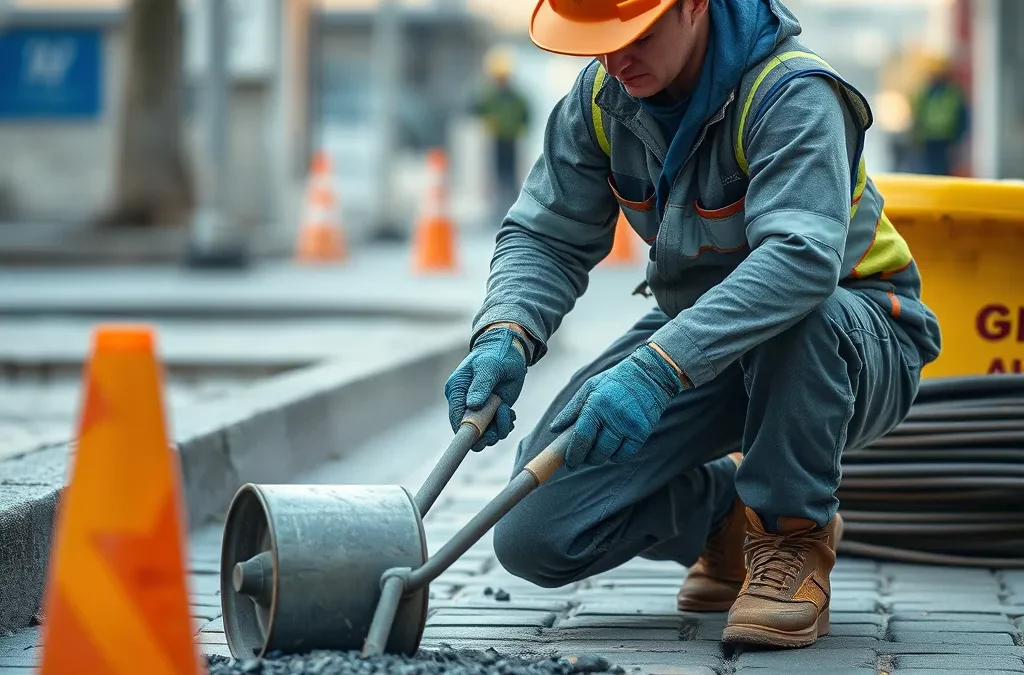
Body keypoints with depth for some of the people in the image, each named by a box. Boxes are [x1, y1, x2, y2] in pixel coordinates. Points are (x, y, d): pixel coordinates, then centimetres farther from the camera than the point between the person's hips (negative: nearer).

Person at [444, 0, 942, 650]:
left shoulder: (792, 93, -27)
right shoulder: (600, 97, -6)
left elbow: (800, 259, -42)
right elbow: (546, 237, -2)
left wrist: (657, 369, -53)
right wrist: (504, 336, -25)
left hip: (853, 337, -5)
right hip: (689, 333, 6)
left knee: (799, 315, -43)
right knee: (534, 533, -11)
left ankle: (793, 531, -19)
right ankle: (729, 514, 16)